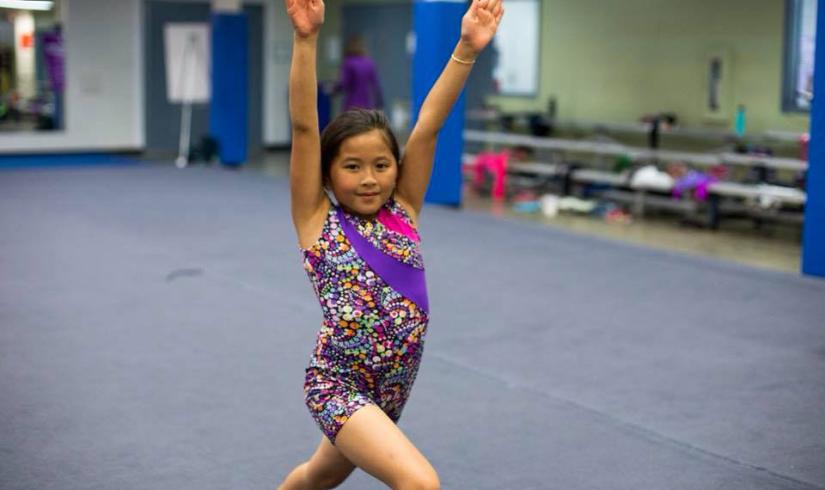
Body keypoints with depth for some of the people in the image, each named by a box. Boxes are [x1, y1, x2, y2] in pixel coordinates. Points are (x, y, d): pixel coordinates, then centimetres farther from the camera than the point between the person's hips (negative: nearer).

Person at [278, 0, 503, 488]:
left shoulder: (403, 212, 0)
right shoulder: (317, 219, -8)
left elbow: (429, 125, -10)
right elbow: (304, 127, -20)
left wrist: (467, 48, -17)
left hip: (389, 391, 5)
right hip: (338, 385, -5)